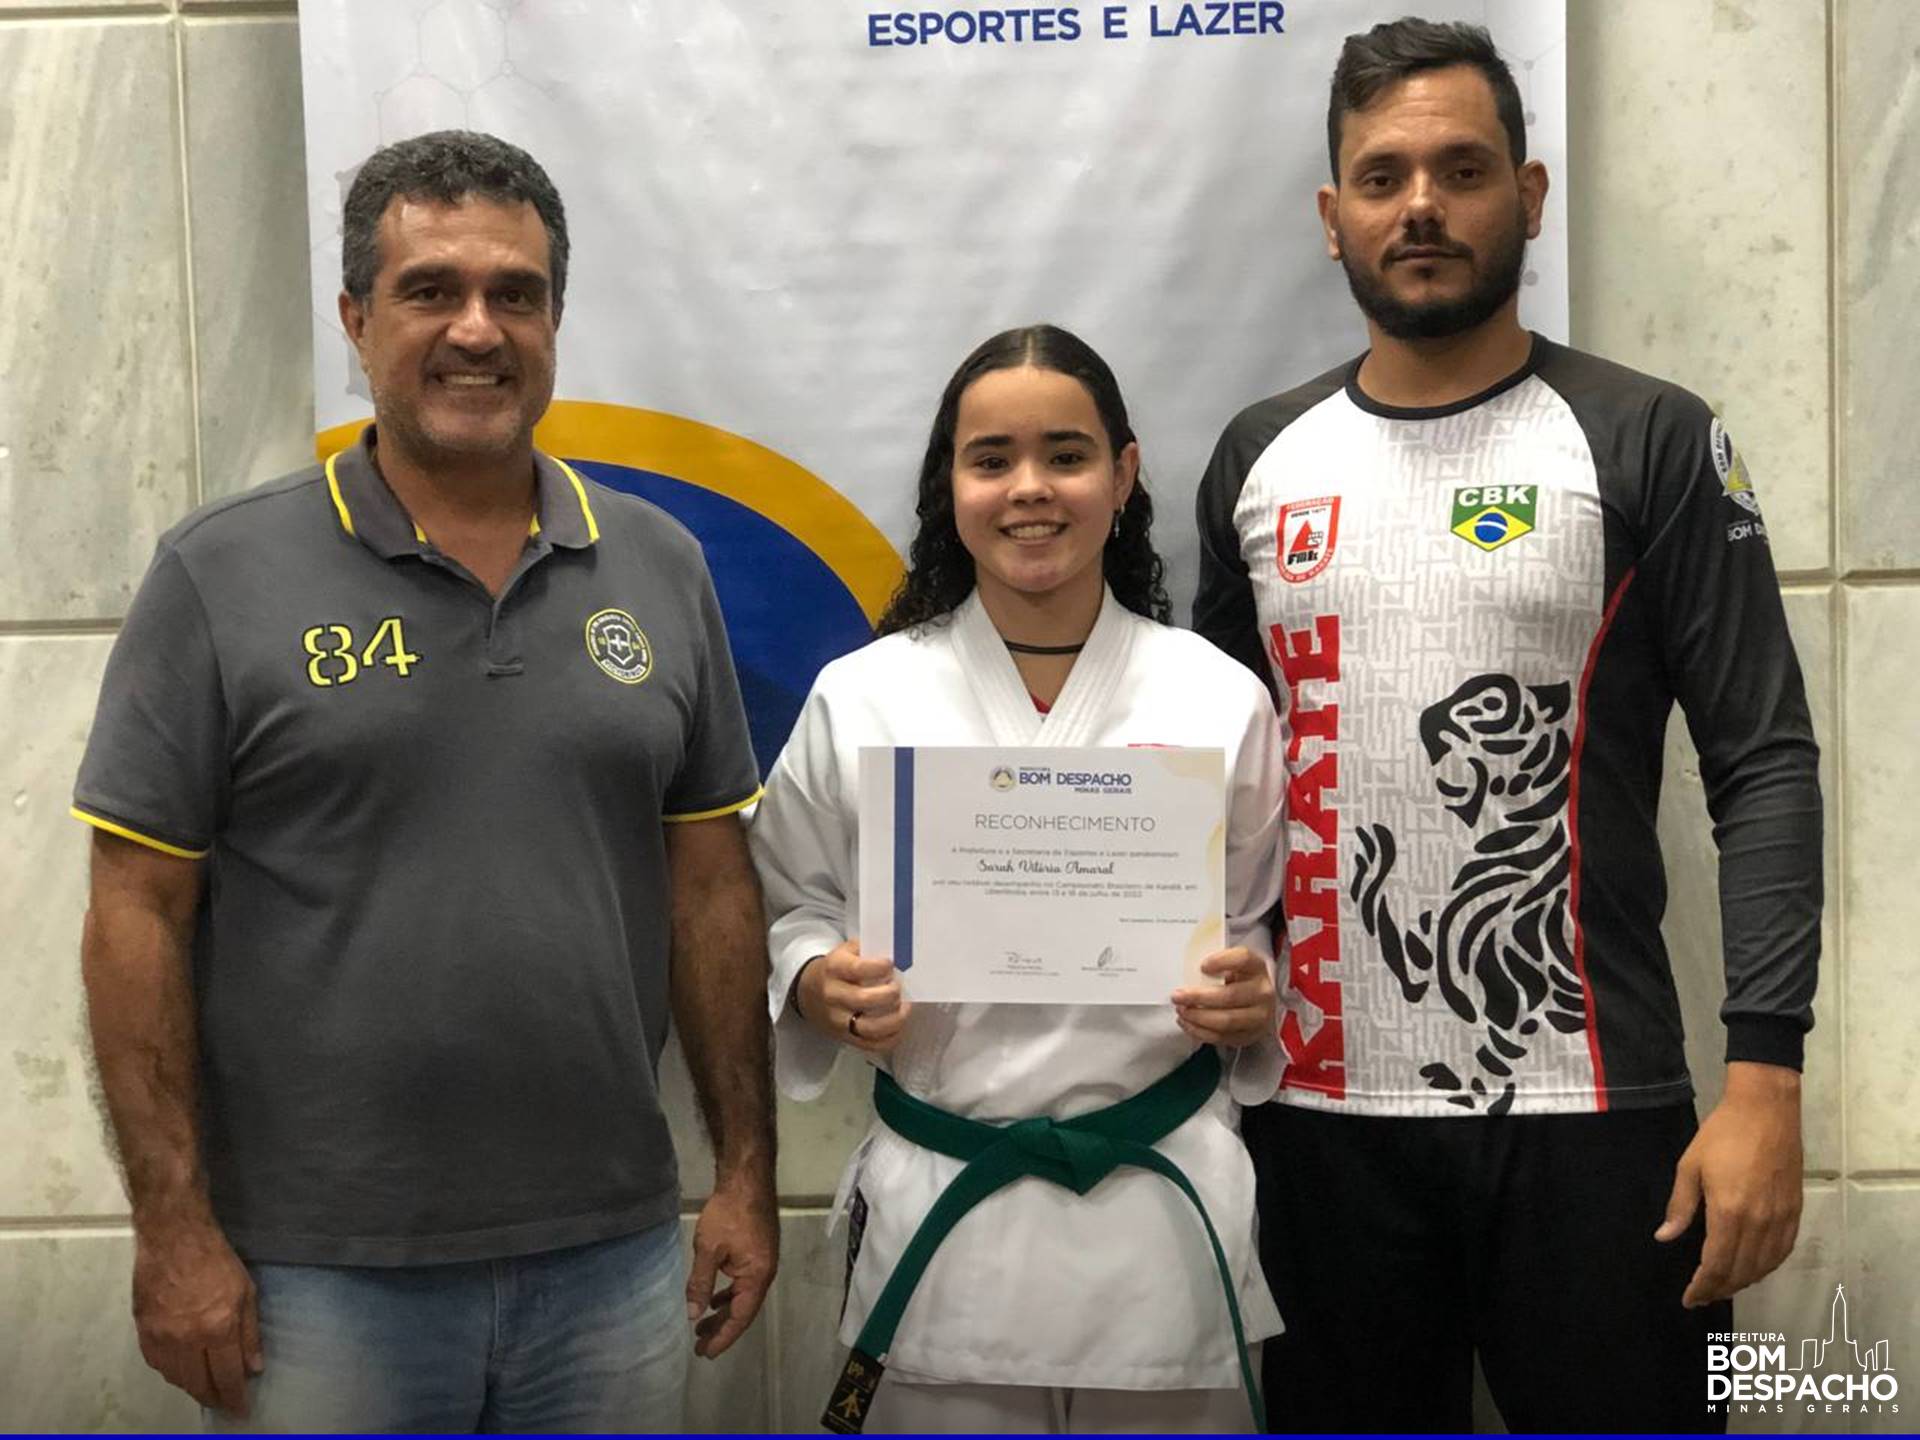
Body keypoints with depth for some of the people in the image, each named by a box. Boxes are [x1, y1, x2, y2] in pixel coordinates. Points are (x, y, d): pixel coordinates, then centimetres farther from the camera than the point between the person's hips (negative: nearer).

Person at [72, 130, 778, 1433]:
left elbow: (711, 888, 6)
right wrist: (176, 1229, -8)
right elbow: (140, 915, -5)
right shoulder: (223, 578, -5)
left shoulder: (659, 568, 4)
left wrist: (748, 1173, 4)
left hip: (611, 1258, 3)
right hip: (318, 1274, -2)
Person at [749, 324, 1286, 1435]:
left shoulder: (1218, 700, 0)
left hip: (1167, 1204, 1)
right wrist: (822, 987, -12)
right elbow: (791, 907, 8)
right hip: (938, 1206, 0)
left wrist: (1252, 1002, -11)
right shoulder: (860, 700, 0)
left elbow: (1266, 926, 9)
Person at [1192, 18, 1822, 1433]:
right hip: (1321, 1110, 4)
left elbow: (1765, 763, -6)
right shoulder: (1259, 459, 8)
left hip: (1584, 1110, -3)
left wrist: (1766, 1075, -15)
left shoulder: (1648, 443, -2)